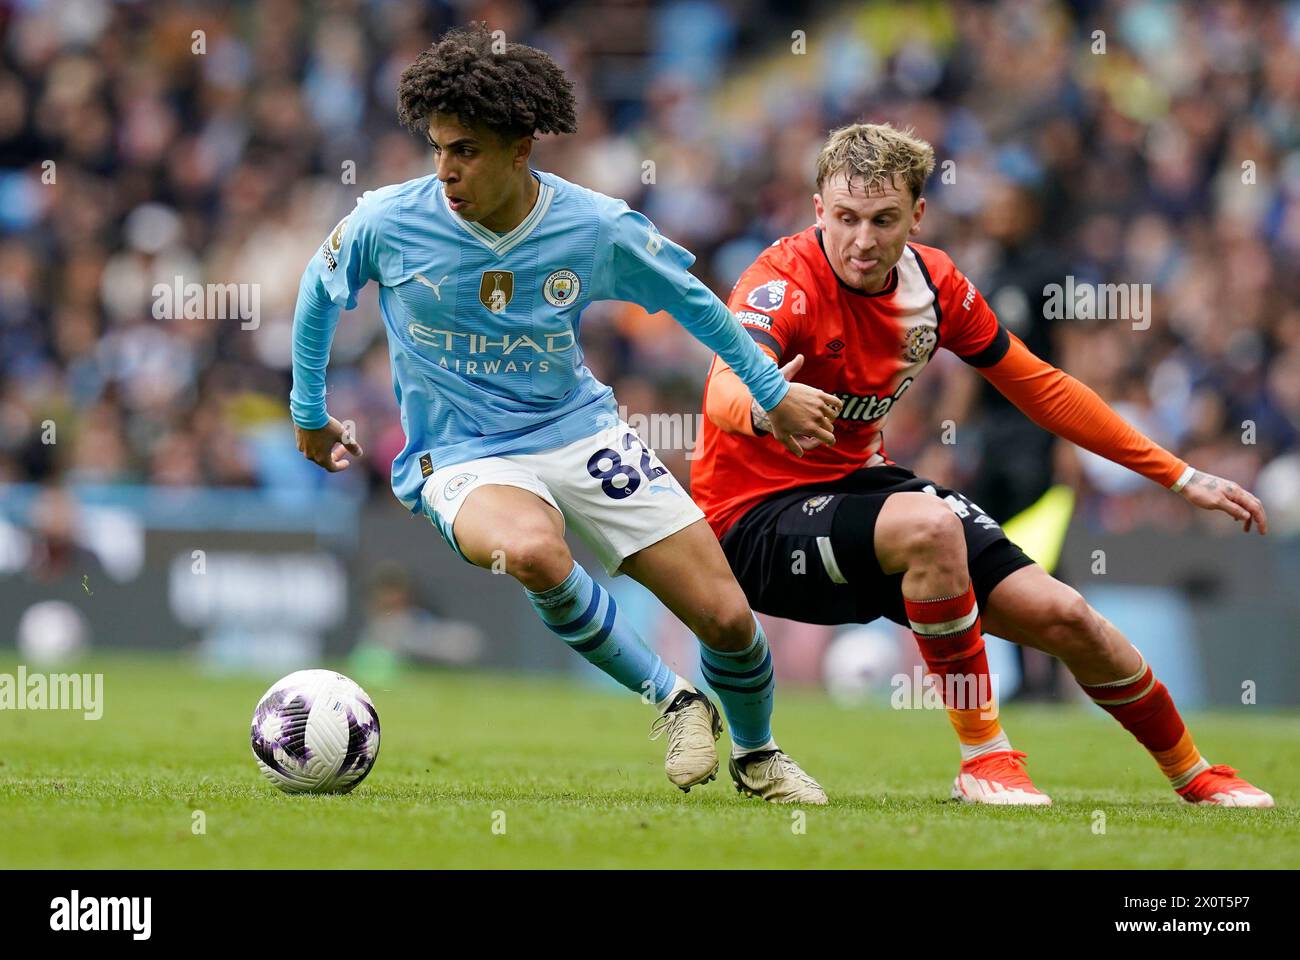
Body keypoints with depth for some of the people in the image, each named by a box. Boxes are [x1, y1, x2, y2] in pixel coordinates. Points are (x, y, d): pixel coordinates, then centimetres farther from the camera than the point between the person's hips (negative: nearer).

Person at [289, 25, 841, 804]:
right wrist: (309, 413, 19)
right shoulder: (387, 224, -13)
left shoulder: (598, 228, -11)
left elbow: (691, 300, 8)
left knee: (727, 617, -4)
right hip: (464, 461, -2)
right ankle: (671, 702, -15)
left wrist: (774, 392, 14)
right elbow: (318, 294, 9)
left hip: (583, 433, 2)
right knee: (533, 552, -39)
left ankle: (757, 753, 31)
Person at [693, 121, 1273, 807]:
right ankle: (983, 758, -21)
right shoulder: (786, 281, -23)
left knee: (1064, 617, -1)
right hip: (757, 520, -6)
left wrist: (1181, 477, 11)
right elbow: (724, 389, -43)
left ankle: (1193, 773, 27)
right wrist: (765, 409, -68)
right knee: (929, 524, -36)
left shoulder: (934, 283, -2)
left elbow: (1039, 388, 10)